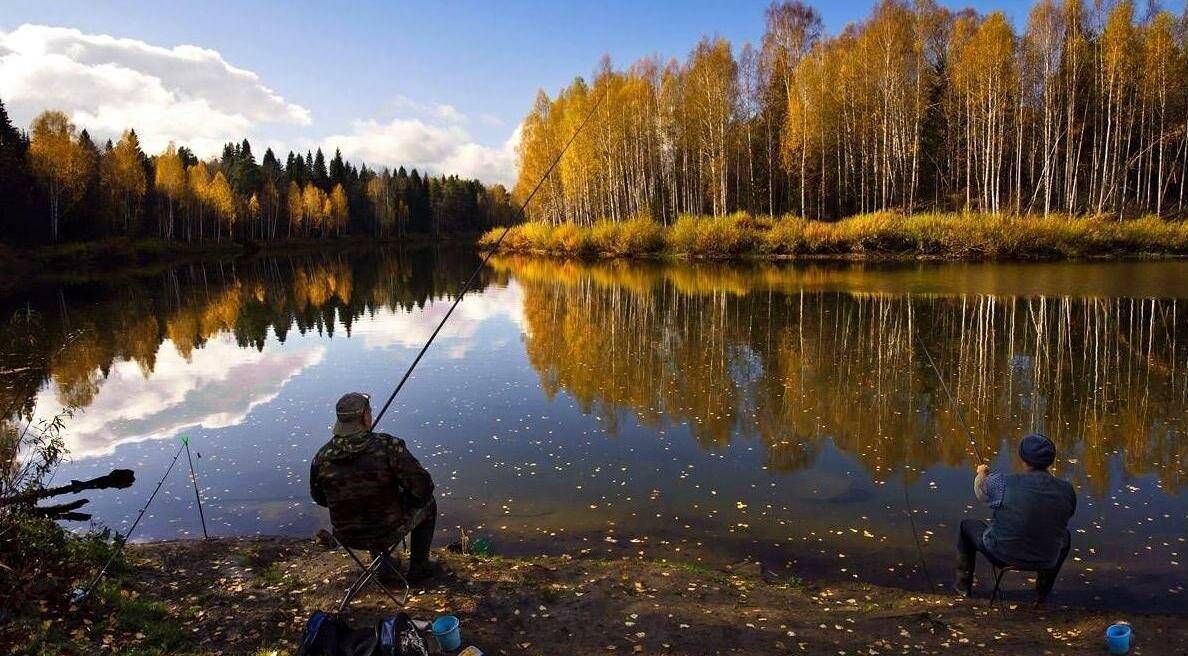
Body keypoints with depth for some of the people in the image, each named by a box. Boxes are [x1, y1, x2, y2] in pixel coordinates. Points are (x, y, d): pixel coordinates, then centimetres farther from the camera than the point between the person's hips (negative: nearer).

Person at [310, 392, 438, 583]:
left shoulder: (322, 457, -12)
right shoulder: (387, 447, -25)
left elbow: (319, 498, 5)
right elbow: (423, 487, -22)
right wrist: (409, 501, 0)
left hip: (348, 537, 4)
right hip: (388, 531, -4)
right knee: (427, 504, 24)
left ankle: (384, 567, 44)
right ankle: (418, 568, 30)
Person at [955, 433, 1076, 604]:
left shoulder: (1004, 483, -23)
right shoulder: (1067, 491, -13)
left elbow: (980, 493, -2)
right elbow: (1067, 514, 7)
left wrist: (981, 474, 22)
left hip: (1002, 554, -3)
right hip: (1046, 561, 3)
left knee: (967, 525, 25)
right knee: (1065, 536, 36)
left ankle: (964, 585, 32)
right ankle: (1042, 593, 42)